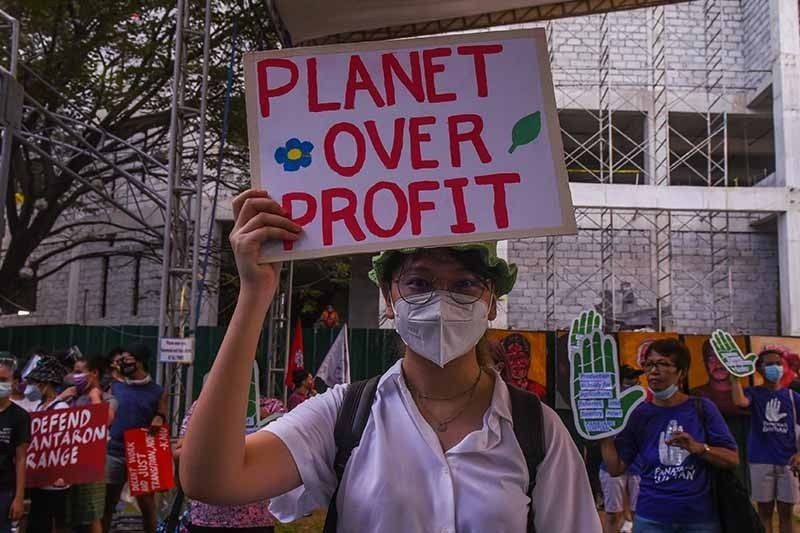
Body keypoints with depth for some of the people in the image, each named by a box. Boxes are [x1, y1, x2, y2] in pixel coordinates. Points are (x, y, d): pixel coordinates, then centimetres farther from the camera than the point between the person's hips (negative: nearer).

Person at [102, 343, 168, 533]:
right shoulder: (115, 386, 6)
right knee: (106, 502, 9)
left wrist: (159, 420, -15)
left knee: (147, 503, 5)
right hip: (113, 452, 2)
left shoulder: (157, 392, 1)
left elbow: (163, 423, 6)